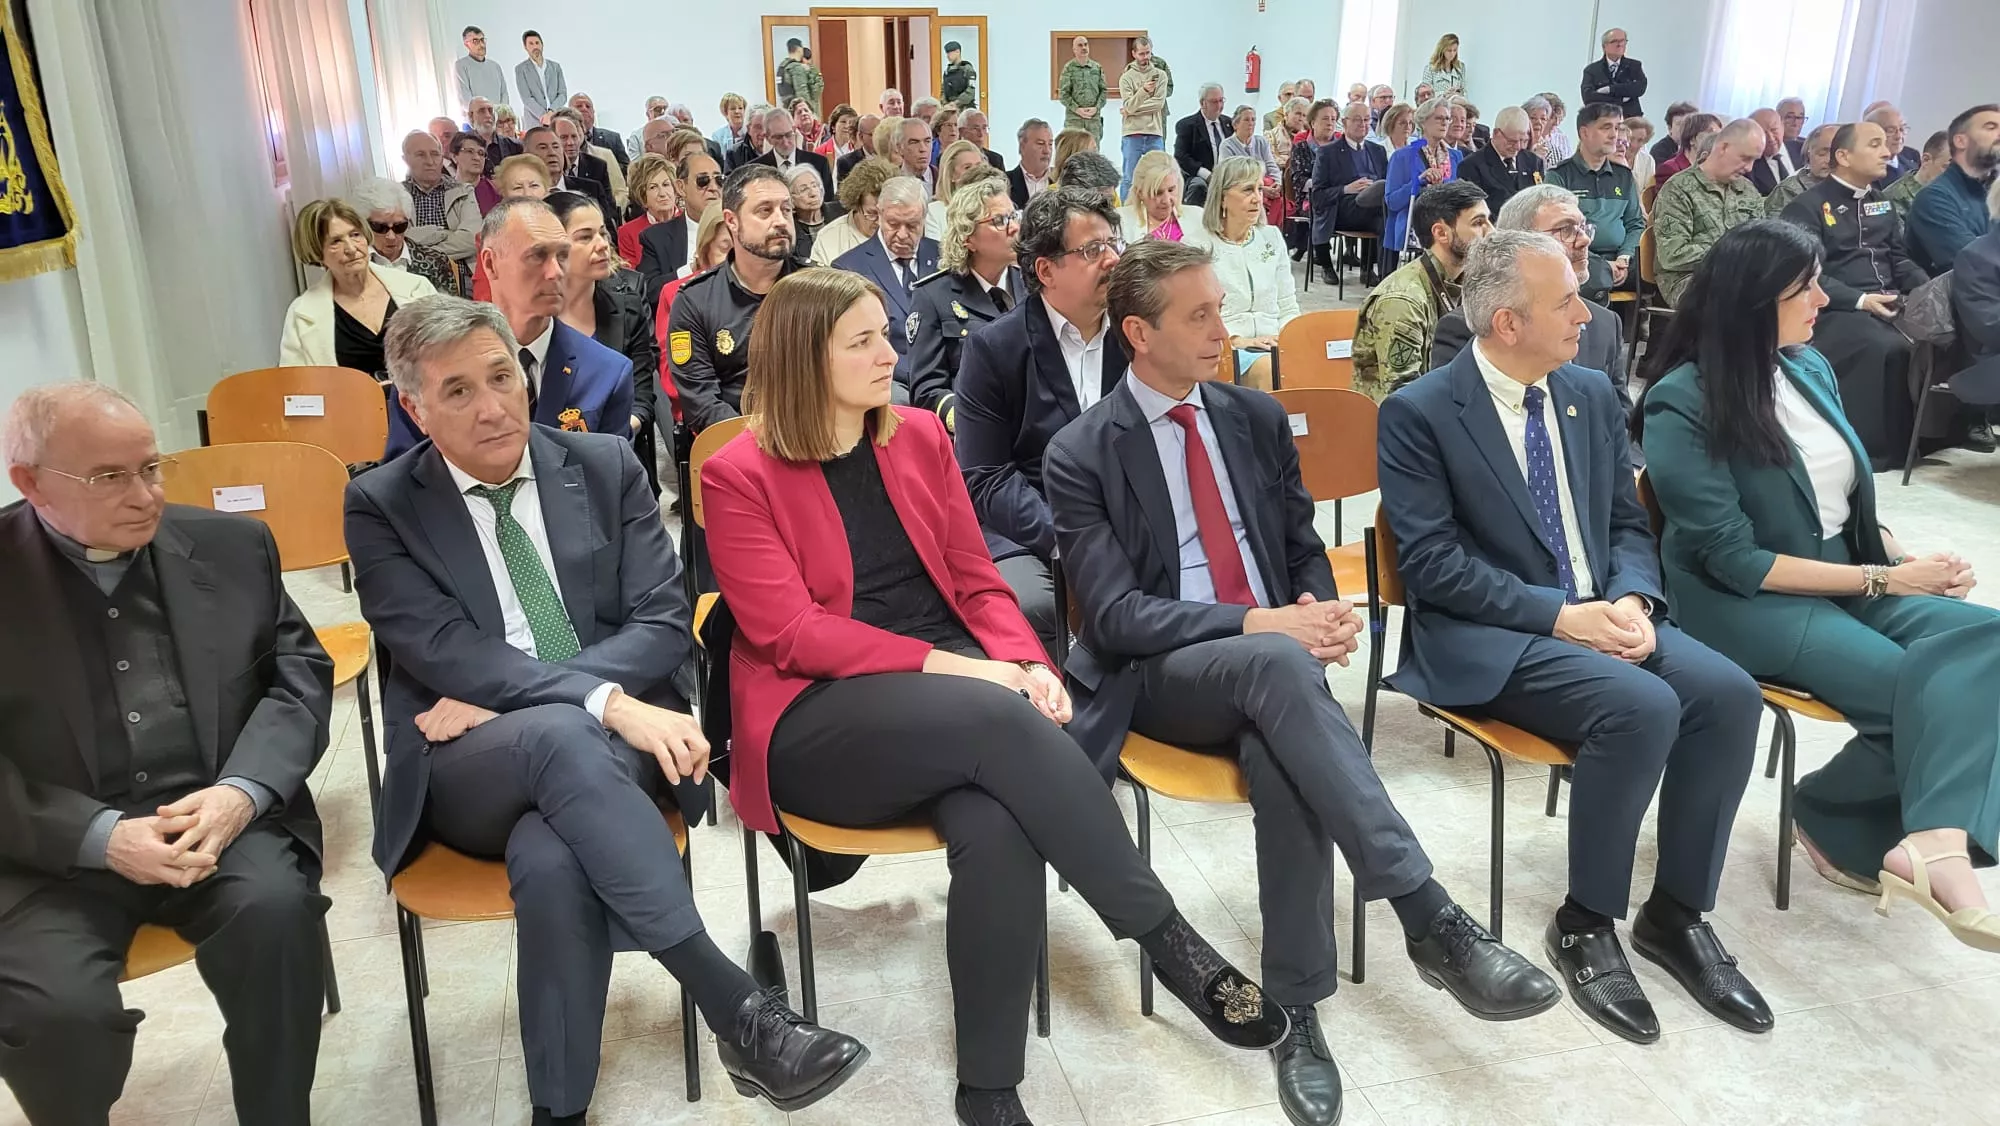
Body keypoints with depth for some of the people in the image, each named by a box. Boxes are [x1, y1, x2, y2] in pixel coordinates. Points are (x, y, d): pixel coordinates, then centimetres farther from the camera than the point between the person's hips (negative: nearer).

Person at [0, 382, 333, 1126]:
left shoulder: (231, 546, 9)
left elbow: (301, 673, 6)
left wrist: (242, 791, -12)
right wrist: (101, 836, -17)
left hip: (220, 815, 2)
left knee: (275, 910, -28)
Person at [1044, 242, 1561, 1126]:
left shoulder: (1258, 418, 12)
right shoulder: (1082, 452, -4)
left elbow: (1304, 553, 16)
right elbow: (1114, 615, -12)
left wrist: (1318, 611, -9)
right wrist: (1255, 626, -23)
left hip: (1269, 659, 3)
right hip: (1157, 679, -3)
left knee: (1283, 754, -33)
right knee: (1275, 664, -37)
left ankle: (1293, 1007, -22)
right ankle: (1430, 920, -35)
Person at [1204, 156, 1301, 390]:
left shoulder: (1272, 237, 19)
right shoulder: (1199, 245, 2)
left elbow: (1288, 307, 19)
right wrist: (1237, 340, -18)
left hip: (1275, 345, 4)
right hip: (1225, 348, -4)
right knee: (1270, 368, -35)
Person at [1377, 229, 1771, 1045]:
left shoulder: (1593, 394, 10)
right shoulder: (1419, 413, -10)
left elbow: (1627, 524, 14)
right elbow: (1432, 564, -15)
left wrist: (1632, 599, -8)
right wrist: (1561, 613, -20)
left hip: (1602, 614, 7)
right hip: (1488, 636, -6)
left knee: (1730, 693, -18)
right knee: (1642, 708, -30)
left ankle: (1677, 914, 0)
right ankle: (1583, 925, -8)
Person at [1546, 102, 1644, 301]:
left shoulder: (1624, 176, 21)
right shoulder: (1559, 176, 4)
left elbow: (1636, 223, 21)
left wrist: (1625, 257, -1)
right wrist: (1600, 264, -12)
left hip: (1619, 259, 6)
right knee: (1598, 280, -38)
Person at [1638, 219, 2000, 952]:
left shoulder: (1810, 367, 7)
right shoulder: (1682, 404, -14)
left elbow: (1849, 504, 17)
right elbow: (1736, 561, -17)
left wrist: (1905, 557, -4)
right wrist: (1884, 581, -15)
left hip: (1851, 576, 7)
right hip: (1748, 604, -6)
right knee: (1924, 685, -25)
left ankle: (1935, 838, -28)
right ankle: (1832, 818, -7)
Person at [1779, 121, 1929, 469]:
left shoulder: (1882, 204, 23)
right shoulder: (1807, 206, -2)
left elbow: (1899, 259, 21)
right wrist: (1860, 300, -20)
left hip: (1894, 304, 7)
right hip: (1838, 309, -7)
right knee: (1887, 347, -34)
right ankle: (1873, 445, -22)